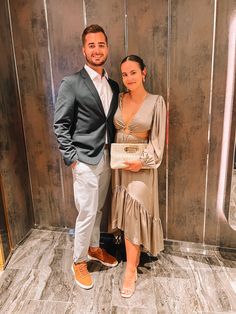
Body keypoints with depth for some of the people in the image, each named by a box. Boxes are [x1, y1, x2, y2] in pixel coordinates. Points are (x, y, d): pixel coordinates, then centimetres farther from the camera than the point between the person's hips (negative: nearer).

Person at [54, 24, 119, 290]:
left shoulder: (113, 85, 10)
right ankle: (78, 261, 26)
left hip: (107, 157, 6)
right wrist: (72, 158, -13)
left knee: (98, 210, 19)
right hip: (85, 160, -6)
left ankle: (94, 248, 41)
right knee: (87, 213, 3)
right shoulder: (71, 83, -9)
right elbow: (60, 125, -10)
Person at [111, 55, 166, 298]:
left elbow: (157, 139, -9)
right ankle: (134, 255, 36)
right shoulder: (119, 99, 3)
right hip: (118, 163, 4)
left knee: (133, 213, -3)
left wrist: (142, 160, -19)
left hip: (140, 165, -4)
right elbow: (112, 130, 9)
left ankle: (130, 270, 13)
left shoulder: (156, 102, -8)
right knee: (126, 212, 14)